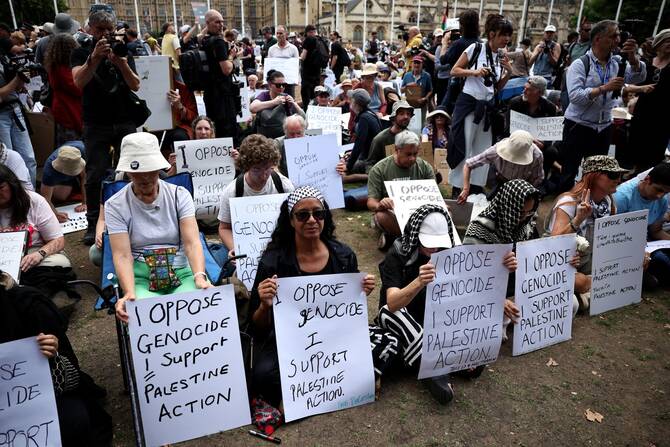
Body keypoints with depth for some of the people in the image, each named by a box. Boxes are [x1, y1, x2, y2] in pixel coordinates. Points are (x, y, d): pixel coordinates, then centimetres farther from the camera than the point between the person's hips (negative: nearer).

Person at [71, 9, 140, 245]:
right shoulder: (81, 53, 5)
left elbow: (136, 86, -3)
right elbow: (79, 81, -14)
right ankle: (94, 224, 5)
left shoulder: (124, 52, 9)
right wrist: (94, 57, -28)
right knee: (95, 175, -3)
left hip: (125, 122, 1)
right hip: (96, 125, -1)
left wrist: (121, 63, -21)